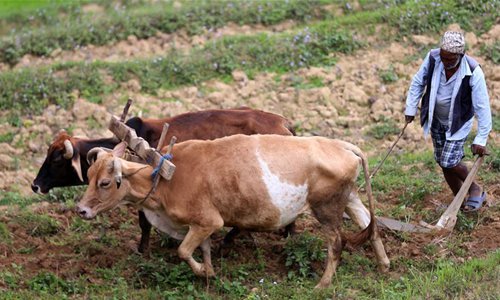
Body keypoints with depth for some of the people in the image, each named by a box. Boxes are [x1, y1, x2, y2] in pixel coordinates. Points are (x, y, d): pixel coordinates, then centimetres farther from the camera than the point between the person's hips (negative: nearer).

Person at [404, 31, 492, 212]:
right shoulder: (433, 58, -21)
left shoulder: (473, 73, -30)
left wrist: (481, 140, -21)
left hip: (458, 122, -4)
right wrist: (410, 109, 1)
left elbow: (482, 107, -23)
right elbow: (418, 83, -2)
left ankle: (476, 191, 14)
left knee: (449, 162, -11)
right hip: (436, 120, 4)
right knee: (442, 161, 9)